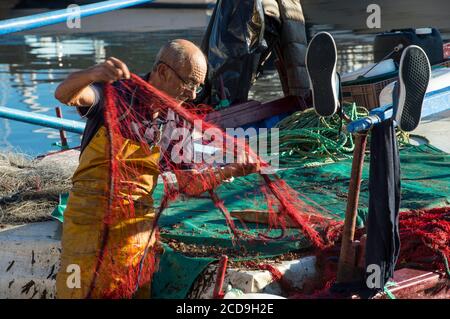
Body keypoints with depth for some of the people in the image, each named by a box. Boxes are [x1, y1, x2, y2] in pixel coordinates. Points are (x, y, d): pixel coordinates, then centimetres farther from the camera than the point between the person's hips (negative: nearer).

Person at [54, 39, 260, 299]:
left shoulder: (174, 124, 4)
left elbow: (188, 183, 8)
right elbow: (64, 94, -27)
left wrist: (228, 172, -9)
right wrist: (93, 74, -49)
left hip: (138, 225, 4)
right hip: (90, 218, -4)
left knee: (137, 292, 9)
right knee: (81, 291, 0)